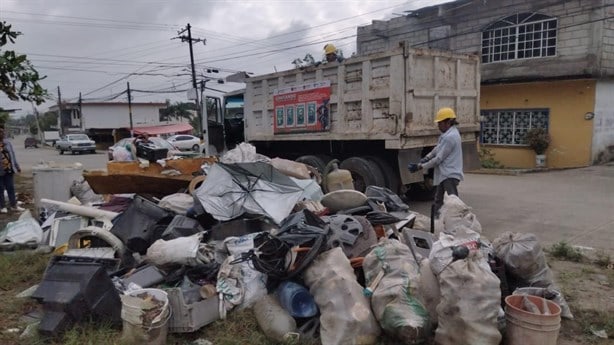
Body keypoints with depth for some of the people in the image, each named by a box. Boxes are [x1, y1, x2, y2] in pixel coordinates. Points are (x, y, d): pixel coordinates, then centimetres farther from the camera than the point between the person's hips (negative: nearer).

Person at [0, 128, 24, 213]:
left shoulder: (7, 143, 6)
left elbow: (12, 155, 12)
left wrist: (17, 166, 14)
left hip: (9, 170, 4)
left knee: (11, 188, 9)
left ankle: (13, 205, 17)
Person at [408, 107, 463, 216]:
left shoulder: (449, 137, -20)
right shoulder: (449, 133, 12)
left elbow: (438, 159, -20)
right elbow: (437, 149, 16)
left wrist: (419, 167, -16)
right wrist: (425, 159, 1)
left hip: (450, 175, -11)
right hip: (444, 174, 11)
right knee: (438, 200, 17)